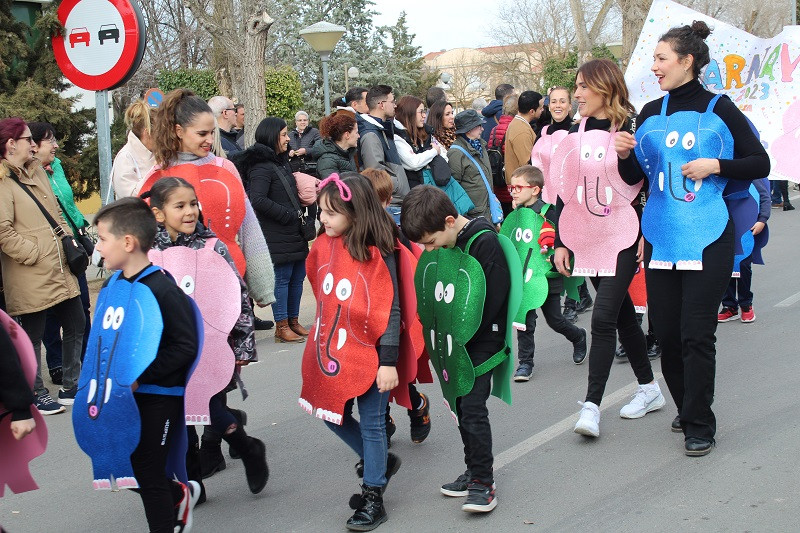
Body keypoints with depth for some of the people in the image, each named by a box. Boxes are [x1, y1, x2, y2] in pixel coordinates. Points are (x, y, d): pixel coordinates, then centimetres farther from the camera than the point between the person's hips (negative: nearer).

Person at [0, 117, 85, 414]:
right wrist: (35, 253, -17)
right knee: (33, 337, 4)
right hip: (30, 277, -9)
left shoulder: (35, 169, 14)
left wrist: (69, 240, 9)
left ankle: (71, 387, 30)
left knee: (76, 325, 16)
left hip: (59, 268, 9)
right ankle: (36, 397, 18)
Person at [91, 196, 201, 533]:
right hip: (125, 393, 8)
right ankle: (179, 495, 40)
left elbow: (185, 346, -22)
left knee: (148, 472, 2)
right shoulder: (112, 283, 4)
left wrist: (140, 376, -23)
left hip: (159, 395, -8)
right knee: (130, 466, 16)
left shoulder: (162, 289, -20)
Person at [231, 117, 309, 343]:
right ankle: (282, 327, 4)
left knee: (297, 277, 12)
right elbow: (258, 200, -23)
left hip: (294, 233, 9)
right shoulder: (262, 167, -13)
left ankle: (293, 321, 23)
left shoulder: (282, 162, 17)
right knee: (281, 279, -4)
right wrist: (292, 216, -19)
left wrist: (302, 216, 11)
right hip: (277, 235, -9)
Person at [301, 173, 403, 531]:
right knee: (334, 416, 15)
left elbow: (390, 311, -15)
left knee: (371, 425, 4)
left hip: (368, 354, -6)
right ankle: (381, 463, 38)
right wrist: (321, 345, 16)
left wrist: (388, 362, -17)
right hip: (332, 351, 7)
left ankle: (373, 498, 19)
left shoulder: (377, 253, -17)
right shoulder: (323, 244, 0)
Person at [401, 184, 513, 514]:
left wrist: (458, 335, -16)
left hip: (481, 341, -8)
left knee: (472, 406, -11)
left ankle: (483, 483, -3)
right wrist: (437, 331, 2)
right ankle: (475, 472, 24)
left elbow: (493, 298, -19)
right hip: (451, 341, 8)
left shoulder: (484, 242, -17)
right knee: (459, 406, 11)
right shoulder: (437, 246, 5)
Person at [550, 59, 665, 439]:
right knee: (622, 314, 13)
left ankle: (592, 405, -11)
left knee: (603, 318, -13)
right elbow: (565, 191, 12)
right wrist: (560, 242, 9)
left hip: (623, 238, -5)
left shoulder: (632, 130, -6)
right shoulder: (576, 134, 9)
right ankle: (649, 389, 26)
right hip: (586, 237, 6)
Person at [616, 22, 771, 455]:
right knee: (666, 333, 6)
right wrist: (625, 155, -6)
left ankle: (699, 425, 6)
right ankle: (687, 408, 28)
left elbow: (760, 163, 1)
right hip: (661, 237, 5)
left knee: (696, 335, -6)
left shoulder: (718, 109, -2)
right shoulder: (651, 114, 10)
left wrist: (715, 165, -13)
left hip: (707, 238, -4)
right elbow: (635, 176, 14)